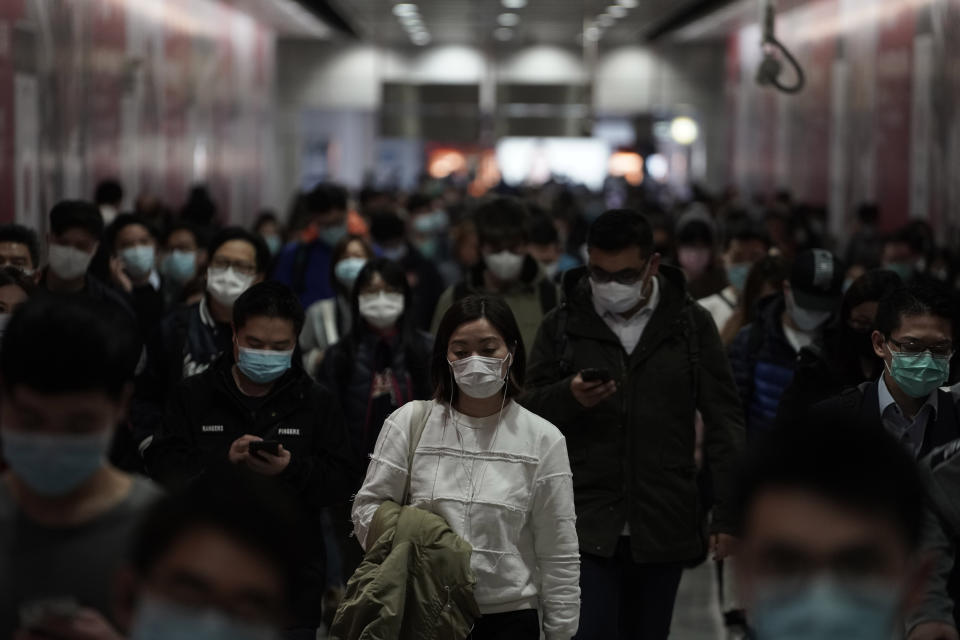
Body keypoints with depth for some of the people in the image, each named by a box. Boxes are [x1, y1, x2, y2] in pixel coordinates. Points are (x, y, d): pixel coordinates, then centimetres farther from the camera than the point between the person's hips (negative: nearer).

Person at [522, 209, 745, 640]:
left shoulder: (692, 324, 3)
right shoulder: (562, 326, 3)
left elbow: (723, 422, 4)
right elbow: (528, 413, 6)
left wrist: (728, 514, -2)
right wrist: (569, 397, -16)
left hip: (664, 528, 1)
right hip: (587, 527, -1)